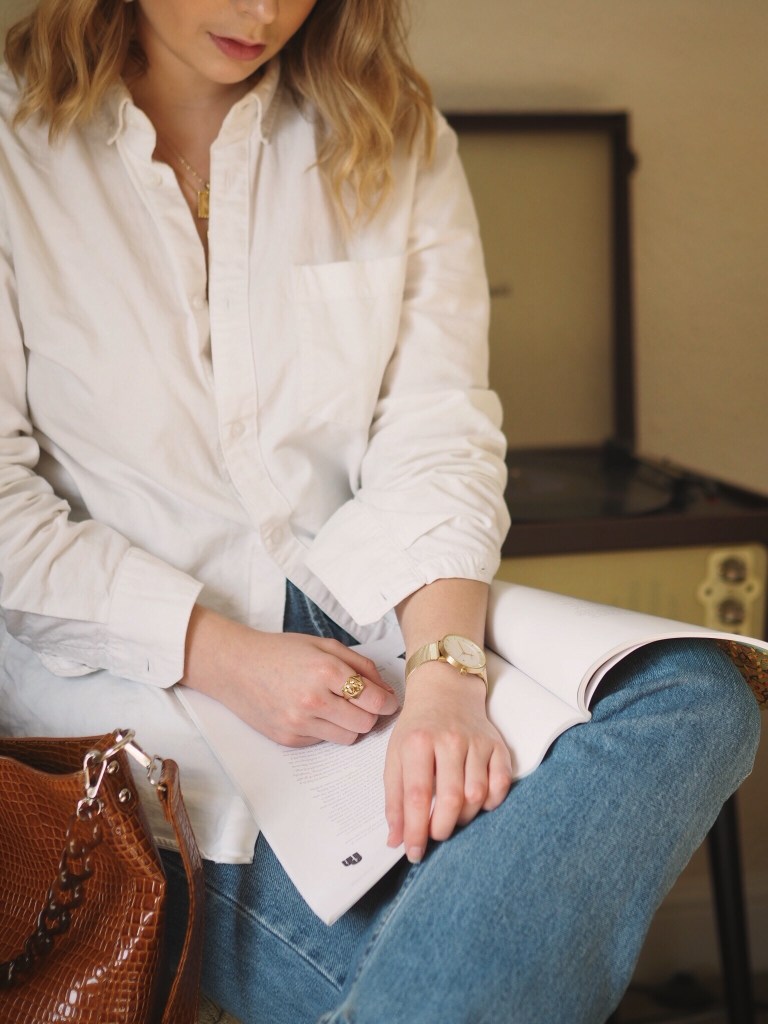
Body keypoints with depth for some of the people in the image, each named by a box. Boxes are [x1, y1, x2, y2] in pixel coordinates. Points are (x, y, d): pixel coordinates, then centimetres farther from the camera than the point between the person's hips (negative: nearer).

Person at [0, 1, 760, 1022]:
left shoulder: (393, 141, 8)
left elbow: (439, 439, -1)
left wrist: (446, 674, -19)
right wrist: (223, 654, -15)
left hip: (367, 620, 5)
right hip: (139, 668, -4)